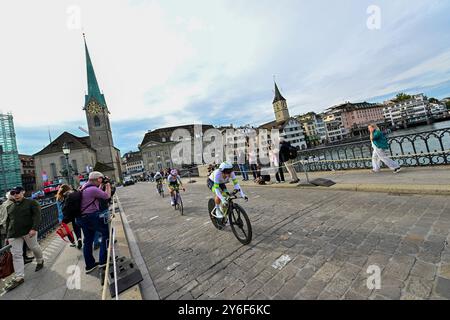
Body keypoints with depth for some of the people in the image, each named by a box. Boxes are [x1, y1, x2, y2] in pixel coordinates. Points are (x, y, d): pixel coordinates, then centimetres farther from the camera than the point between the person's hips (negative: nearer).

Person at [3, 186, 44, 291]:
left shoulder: (31, 202, -3)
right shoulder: (10, 207, 14)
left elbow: (37, 216, -12)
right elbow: (8, 222, 20)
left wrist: (34, 228, -24)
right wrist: (7, 235, 15)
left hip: (29, 231, -4)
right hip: (13, 234, 5)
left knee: (34, 247, 7)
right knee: (16, 255, 3)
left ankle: (40, 261, 34)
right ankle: (19, 277, 8)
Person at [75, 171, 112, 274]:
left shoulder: (85, 187, 10)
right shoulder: (93, 189, -20)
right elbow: (107, 196, -11)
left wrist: (101, 186, 17)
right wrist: (108, 186, 2)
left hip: (83, 218, 10)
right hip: (92, 216, -10)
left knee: (88, 241, 17)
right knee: (107, 233, 4)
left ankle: (89, 265, 28)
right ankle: (103, 261, 7)